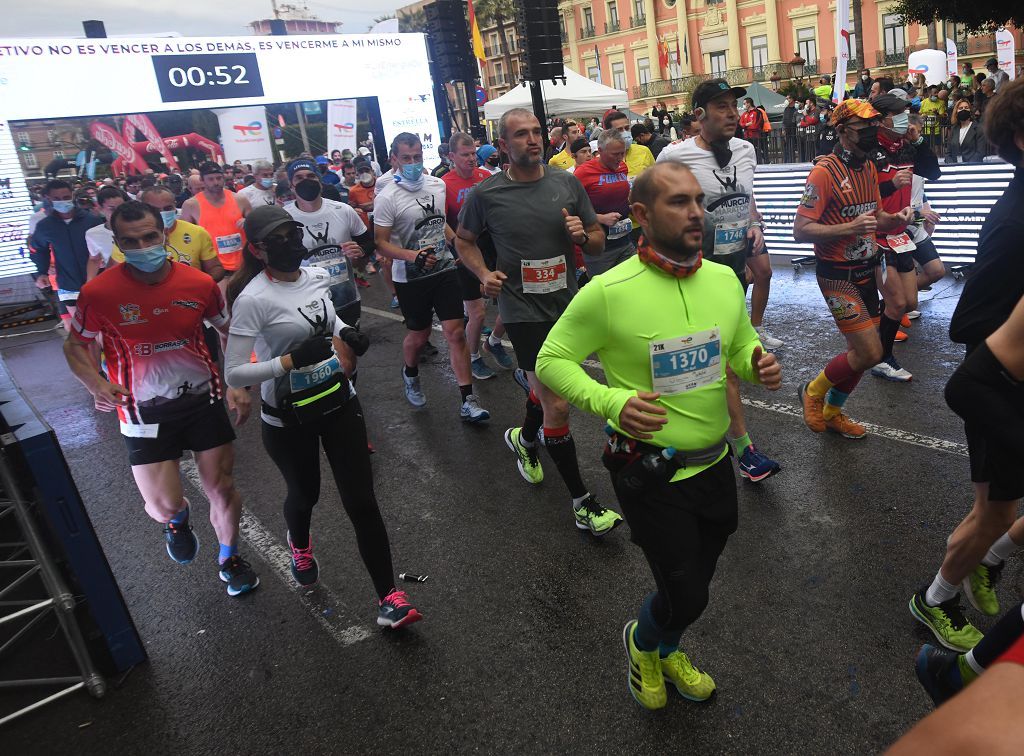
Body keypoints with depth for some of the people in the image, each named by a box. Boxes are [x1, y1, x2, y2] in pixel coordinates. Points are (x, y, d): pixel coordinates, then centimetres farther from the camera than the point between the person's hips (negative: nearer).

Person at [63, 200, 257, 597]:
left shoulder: (199, 283, -9)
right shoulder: (99, 293, -14)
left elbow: (228, 330, 8)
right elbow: (75, 345, 2)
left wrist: (238, 385, -2)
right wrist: (96, 385, -18)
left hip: (203, 398, 1)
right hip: (144, 411, -1)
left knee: (221, 489, 7)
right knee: (163, 507, -5)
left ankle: (229, 559, 36)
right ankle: (179, 519, 37)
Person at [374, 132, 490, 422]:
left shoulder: (438, 185, 3)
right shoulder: (387, 198, -13)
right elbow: (381, 242, -14)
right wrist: (412, 255, -28)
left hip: (445, 269, 3)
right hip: (411, 278, -3)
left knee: (456, 332, -3)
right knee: (419, 335, 12)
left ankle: (468, 401, 1)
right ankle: (410, 375, 45)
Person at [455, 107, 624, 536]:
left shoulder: (566, 183, 1)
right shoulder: (486, 193, -7)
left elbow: (598, 244, 7)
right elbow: (463, 240, 9)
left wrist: (583, 234, -15)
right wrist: (484, 274, -8)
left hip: (567, 303, 5)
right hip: (524, 311, -4)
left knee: (548, 387, 23)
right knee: (557, 406, -8)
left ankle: (525, 439, 55)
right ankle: (582, 501, 5)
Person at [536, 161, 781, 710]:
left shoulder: (724, 280, -2)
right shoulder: (608, 292, -20)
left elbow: (741, 347, 13)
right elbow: (550, 361, -12)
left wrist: (758, 364, -11)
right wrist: (610, 401, -27)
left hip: (715, 463, 6)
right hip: (650, 473, -6)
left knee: (694, 583, 23)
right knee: (685, 599, 3)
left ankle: (665, 652, 56)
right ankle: (641, 641, 41)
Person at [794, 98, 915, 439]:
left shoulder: (869, 167, 10)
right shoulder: (825, 172, -16)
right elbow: (800, 230, -21)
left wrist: (896, 219, -2)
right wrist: (850, 227, -30)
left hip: (866, 269, 8)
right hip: (838, 276, -8)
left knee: (861, 351, 12)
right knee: (869, 353, -11)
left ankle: (832, 412, 32)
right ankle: (814, 391, 14)